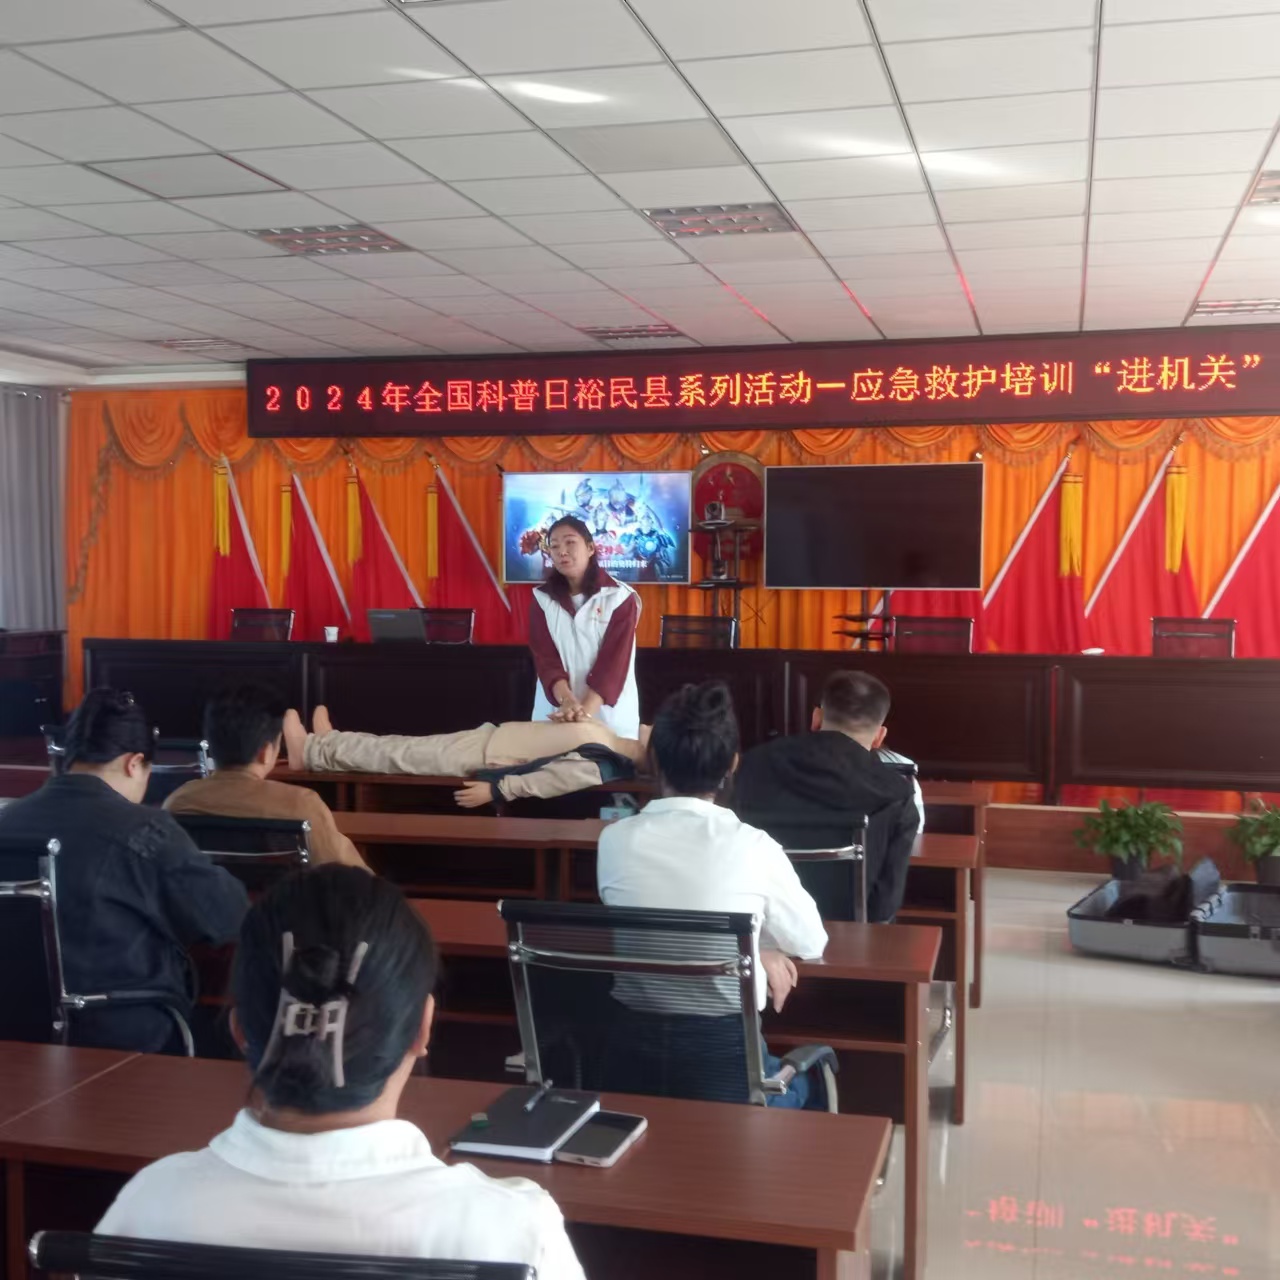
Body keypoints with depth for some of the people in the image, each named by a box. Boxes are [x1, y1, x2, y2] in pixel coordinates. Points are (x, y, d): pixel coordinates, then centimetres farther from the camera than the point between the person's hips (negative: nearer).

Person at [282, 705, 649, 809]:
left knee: (398, 756, 2)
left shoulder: (599, 768, -27)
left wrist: (494, 790, -29)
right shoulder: (612, 743, 1)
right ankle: (322, 745, 33)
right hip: (490, 736, 8)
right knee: (402, 748, 16)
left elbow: (547, 779, -30)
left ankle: (312, 752, 18)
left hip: (484, 758, -8)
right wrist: (573, 713, 1)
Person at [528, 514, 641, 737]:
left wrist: (586, 709, -26)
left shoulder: (620, 597, -3)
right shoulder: (542, 599, 5)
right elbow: (545, 658, -6)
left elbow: (614, 661, -12)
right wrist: (568, 701, -25)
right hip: (556, 713, 2)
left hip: (609, 716, -2)